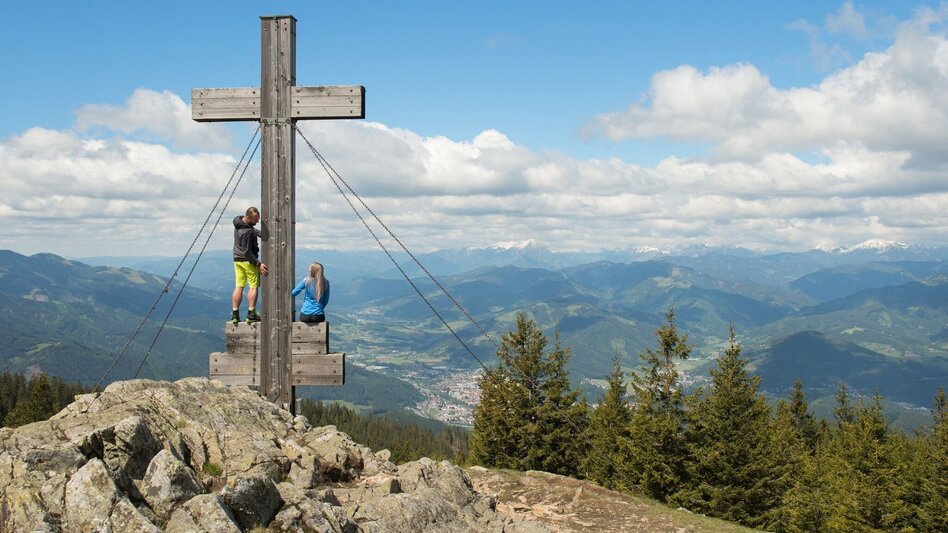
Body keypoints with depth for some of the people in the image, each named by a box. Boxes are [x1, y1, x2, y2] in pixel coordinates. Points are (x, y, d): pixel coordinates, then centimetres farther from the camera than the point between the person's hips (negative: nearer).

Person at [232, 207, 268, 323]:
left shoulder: (238, 221, 4)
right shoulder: (247, 232, -25)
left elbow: (254, 230, 21)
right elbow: (247, 252, -23)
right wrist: (258, 264, -21)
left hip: (237, 259, 9)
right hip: (248, 261, -9)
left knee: (239, 286, 9)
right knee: (253, 286, 0)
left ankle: (235, 314, 6)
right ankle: (251, 314, -3)